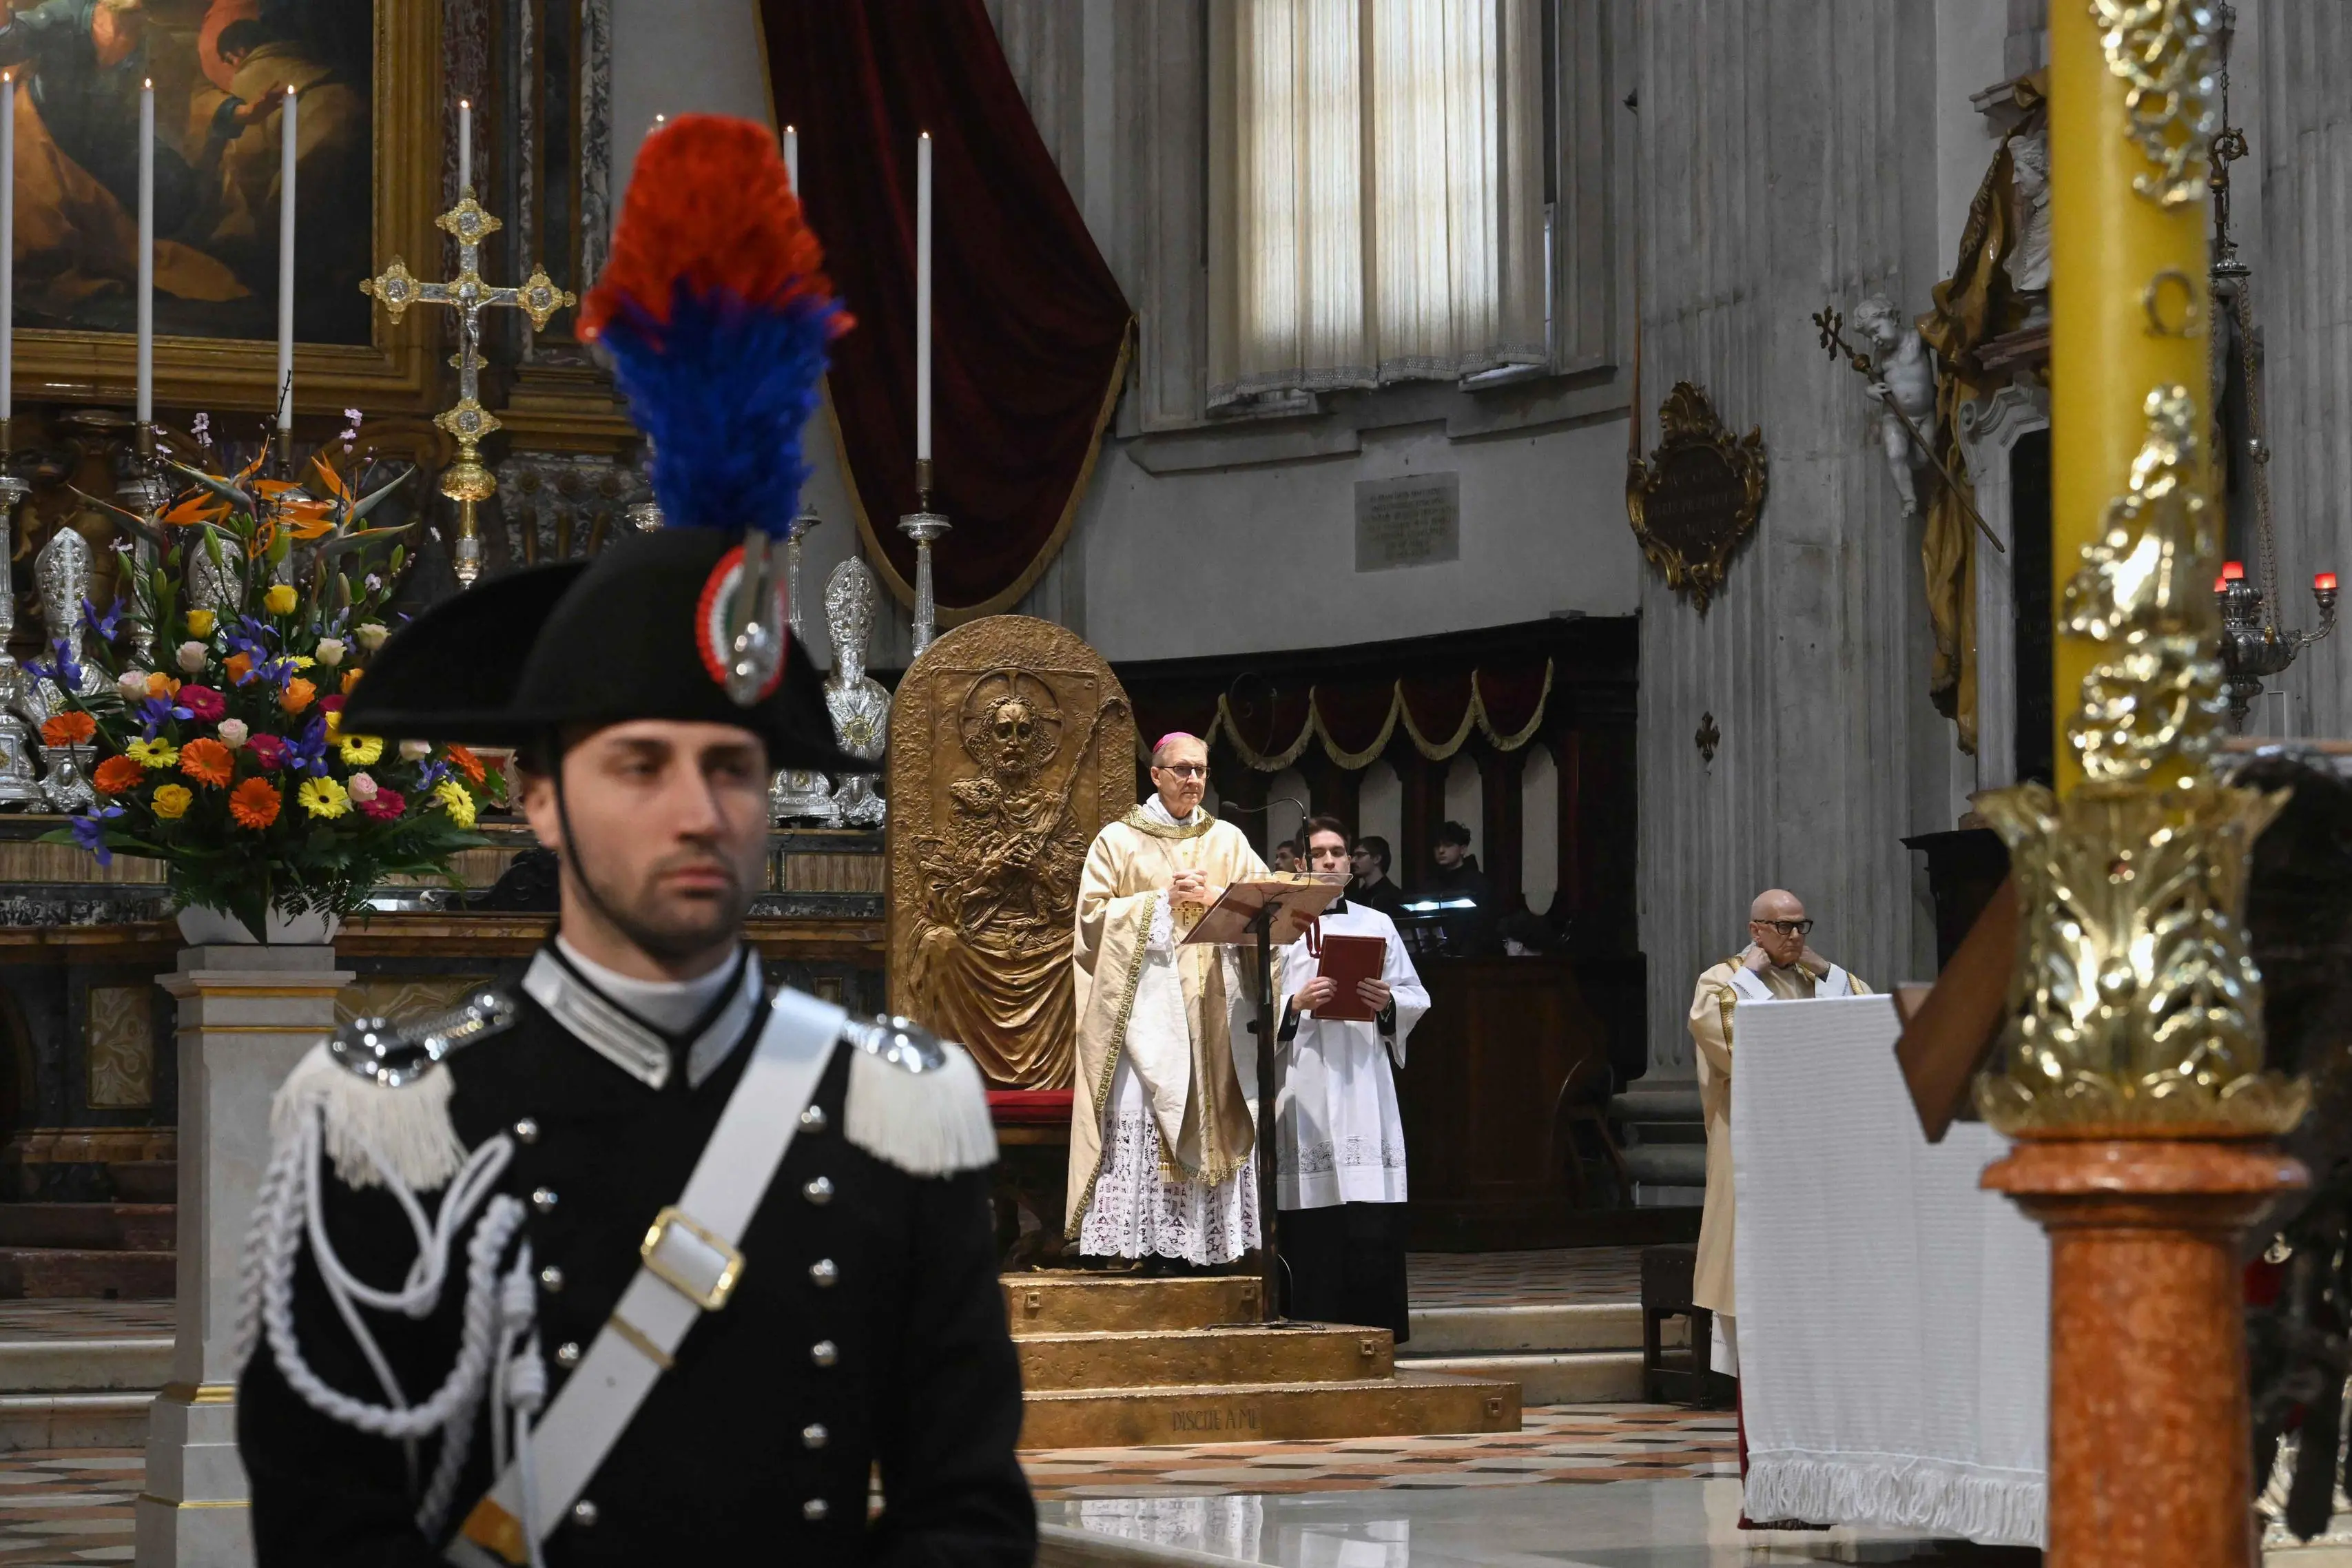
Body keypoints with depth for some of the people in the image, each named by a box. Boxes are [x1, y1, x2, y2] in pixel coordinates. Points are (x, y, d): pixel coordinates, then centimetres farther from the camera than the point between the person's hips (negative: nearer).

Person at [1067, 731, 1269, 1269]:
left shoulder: (1228, 840, 16)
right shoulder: (1118, 840, 7)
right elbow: (1095, 915, 0)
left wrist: (1214, 896, -9)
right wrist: (1163, 901, -9)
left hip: (1214, 1001, 3)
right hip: (1145, 998, -3)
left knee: (1213, 1116, -4)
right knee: (1141, 1113, -12)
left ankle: (1205, 1239, -3)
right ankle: (1151, 1243, -13)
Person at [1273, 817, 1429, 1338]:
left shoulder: (1377, 925, 17)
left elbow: (1417, 998, 14)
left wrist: (1387, 1002, -7)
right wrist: (1296, 1003, -15)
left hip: (1365, 1077, 2)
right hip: (1304, 1077, -2)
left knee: (1372, 1212, -5)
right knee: (1313, 1216, -7)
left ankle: (1373, 1325, -2)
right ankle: (1314, 1328, -4)